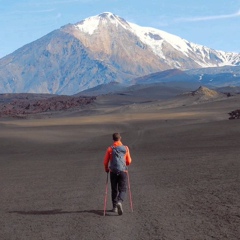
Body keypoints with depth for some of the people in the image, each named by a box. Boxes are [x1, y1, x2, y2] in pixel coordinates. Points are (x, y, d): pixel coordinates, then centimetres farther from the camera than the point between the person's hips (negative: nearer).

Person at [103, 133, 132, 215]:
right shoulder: (126, 148, -1)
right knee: (122, 190, 3)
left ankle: (115, 207, 19)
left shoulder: (110, 149, -3)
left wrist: (106, 169, 19)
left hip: (113, 172, 1)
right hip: (123, 171, -1)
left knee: (114, 190, 14)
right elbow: (129, 161, 4)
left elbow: (105, 162, -1)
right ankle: (119, 202, -23)